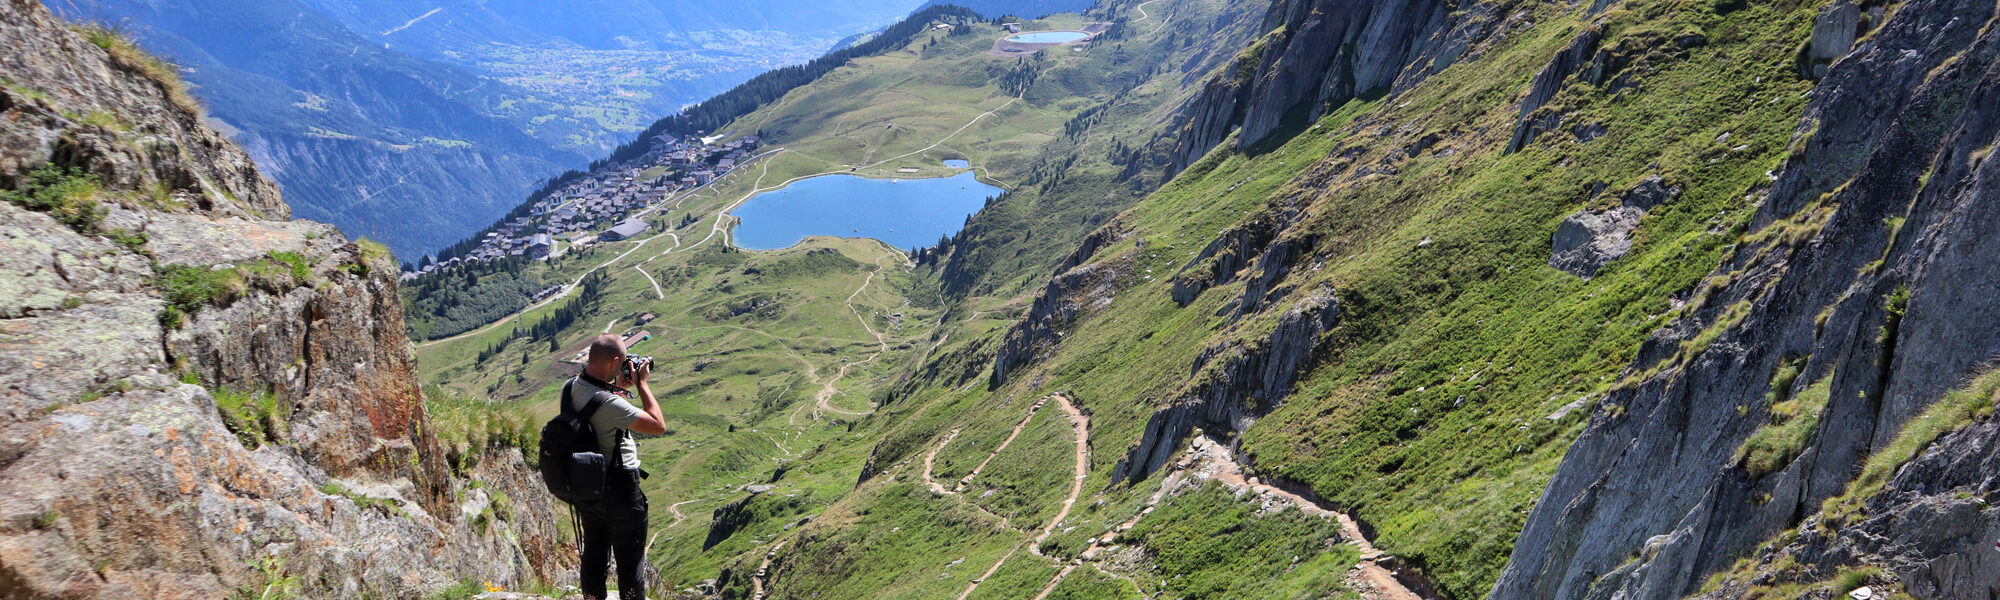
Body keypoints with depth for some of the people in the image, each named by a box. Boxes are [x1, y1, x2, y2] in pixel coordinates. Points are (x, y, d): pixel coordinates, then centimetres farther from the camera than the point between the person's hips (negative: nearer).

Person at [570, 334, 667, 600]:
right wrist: (642, 383, -17)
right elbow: (659, 425, -25)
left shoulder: (571, 388, -6)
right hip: (619, 489, -8)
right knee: (630, 559, 9)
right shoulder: (609, 403, -32)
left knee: (594, 553, 23)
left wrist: (618, 386, 6)